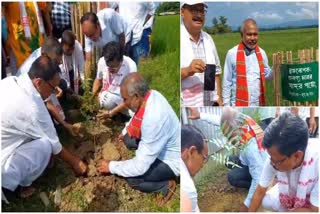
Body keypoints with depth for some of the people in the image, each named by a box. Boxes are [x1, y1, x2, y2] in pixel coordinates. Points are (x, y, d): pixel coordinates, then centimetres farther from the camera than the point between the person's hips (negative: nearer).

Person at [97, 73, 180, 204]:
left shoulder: (154, 119, -40)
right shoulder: (151, 95, -14)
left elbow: (140, 166, -32)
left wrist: (111, 166, -20)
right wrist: (125, 132, 11)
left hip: (171, 162, -8)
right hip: (164, 147, 8)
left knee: (132, 178, -17)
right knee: (128, 140, 9)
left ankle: (167, 185, 4)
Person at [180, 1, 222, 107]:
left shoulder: (208, 39, 11)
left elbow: (216, 71, 15)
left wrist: (219, 98, 10)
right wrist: (187, 71, -29)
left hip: (211, 103, 6)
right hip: (186, 104, -5)